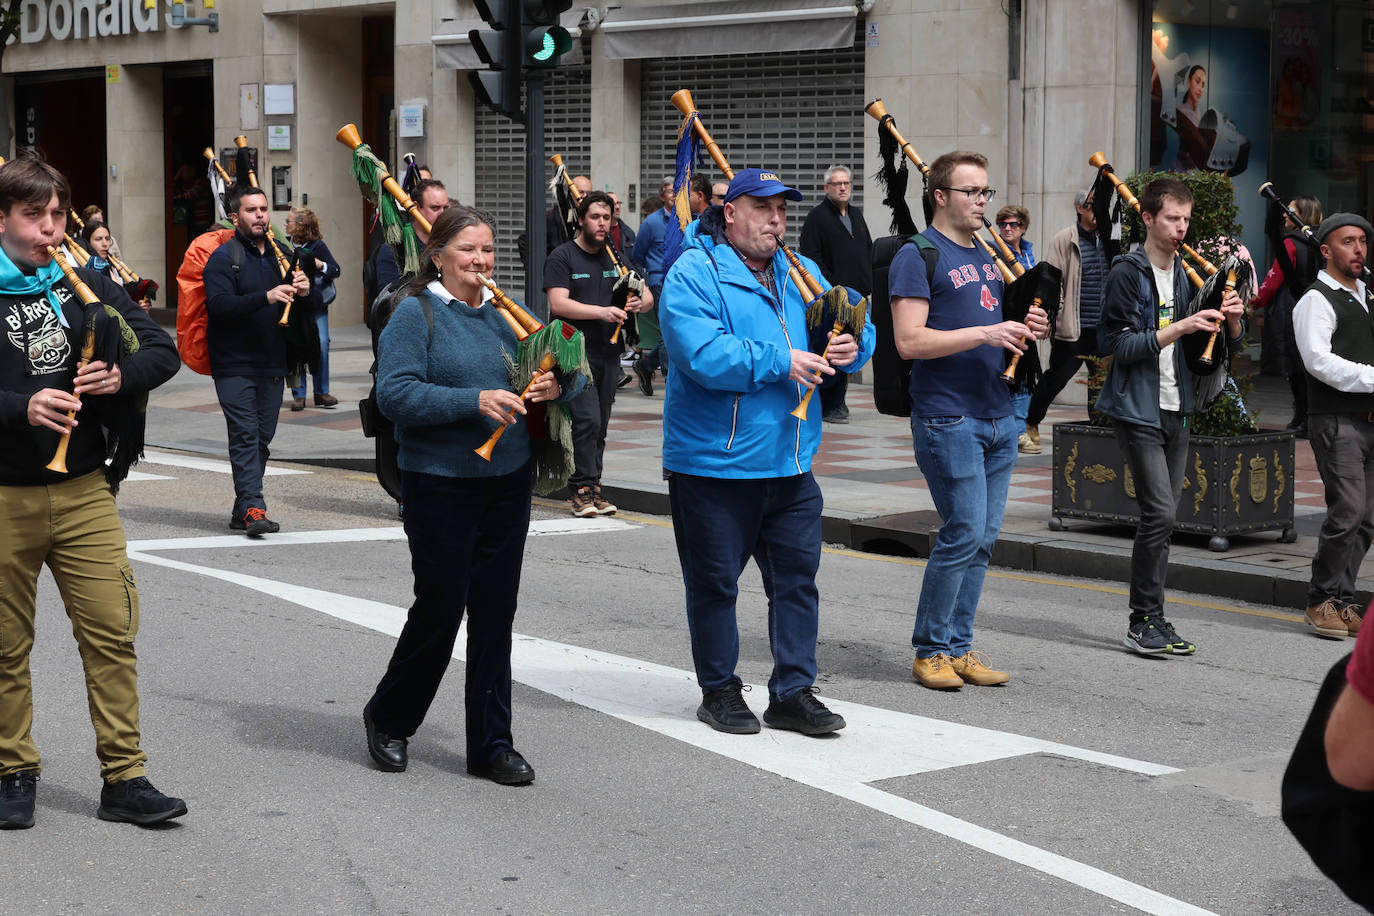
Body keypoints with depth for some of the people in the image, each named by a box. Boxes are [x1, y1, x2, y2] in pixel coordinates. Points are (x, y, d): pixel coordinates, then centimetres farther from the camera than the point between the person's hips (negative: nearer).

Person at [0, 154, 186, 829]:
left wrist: (121, 376, -13)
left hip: (84, 493, 2)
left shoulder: (87, 286, 7)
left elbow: (163, 350, 8)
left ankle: (124, 779, 3)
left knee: (111, 633, -2)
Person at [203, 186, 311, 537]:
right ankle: (253, 508, -17)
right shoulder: (223, 257, -5)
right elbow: (219, 304, -21)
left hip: (272, 364, 6)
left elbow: (297, 311, 20)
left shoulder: (280, 255, 15)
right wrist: (266, 297, -32)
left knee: (262, 438, 7)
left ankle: (243, 511, 15)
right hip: (234, 365, -6)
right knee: (245, 435, -13)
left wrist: (303, 293, -4)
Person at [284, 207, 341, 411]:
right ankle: (298, 395, 4)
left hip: (316, 304, -2)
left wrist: (319, 264, -19)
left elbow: (336, 271, -4)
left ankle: (321, 392, 3)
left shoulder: (317, 246, -1)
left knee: (321, 344, -8)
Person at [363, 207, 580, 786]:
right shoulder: (416, 314, -6)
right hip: (440, 484, -6)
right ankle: (388, 720, 24)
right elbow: (394, 393, -17)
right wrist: (474, 401, -25)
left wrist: (552, 387, -3)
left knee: (495, 613, 8)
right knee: (440, 608, 0)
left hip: (507, 483, 6)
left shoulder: (504, 314, 12)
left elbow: (547, 371, 21)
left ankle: (491, 744, 16)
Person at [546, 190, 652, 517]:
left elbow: (648, 297, 15)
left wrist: (640, 302, -9)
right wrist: (603, 311, -23)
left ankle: (591, 489, 13)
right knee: (586, 419, -15)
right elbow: (558, 304, -15)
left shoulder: (615, 257, 15)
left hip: (609, 352, 6)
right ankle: (583, 488, -9)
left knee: (600, 424, 8)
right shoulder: (563, 257, -3)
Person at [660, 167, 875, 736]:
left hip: (790, 464, 6)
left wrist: (851, 346, -9)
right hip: (713, 463, -6)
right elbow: (702, 355, -24)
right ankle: (719, 690, 21)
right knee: (715, 582, 6)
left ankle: (793, 691, 17)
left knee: (797, 576, 8)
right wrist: (781, 363, -19)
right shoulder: (694, 274, -10)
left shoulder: (801, 274, 12)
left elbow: (856, 324, 15)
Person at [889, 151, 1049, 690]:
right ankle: (930, 649, 4)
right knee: (964, 533, -9)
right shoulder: (918, 257, -6)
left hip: (997, 417, 8)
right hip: (947, 417, -8)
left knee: (983, 538, 8)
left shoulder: (988, 257, 19)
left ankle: (959, 647, 16)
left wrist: (1026, 329, 6)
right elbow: (910, 342, -16)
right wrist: (984, 333, -21)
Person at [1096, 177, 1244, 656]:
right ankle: (1143, 620, -5)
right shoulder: (1128, 272, -8)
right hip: (1137, 408, -7)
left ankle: (1154, 618, 15)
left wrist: (1231, 318, -8)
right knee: (1159, 512, -14)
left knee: (1164, 516, 8)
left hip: (1177, 409, 7)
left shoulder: (1189, 274, 13)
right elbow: (1120, 345, -16)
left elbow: (1230, 340, 15)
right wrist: (1180, 328, -23)